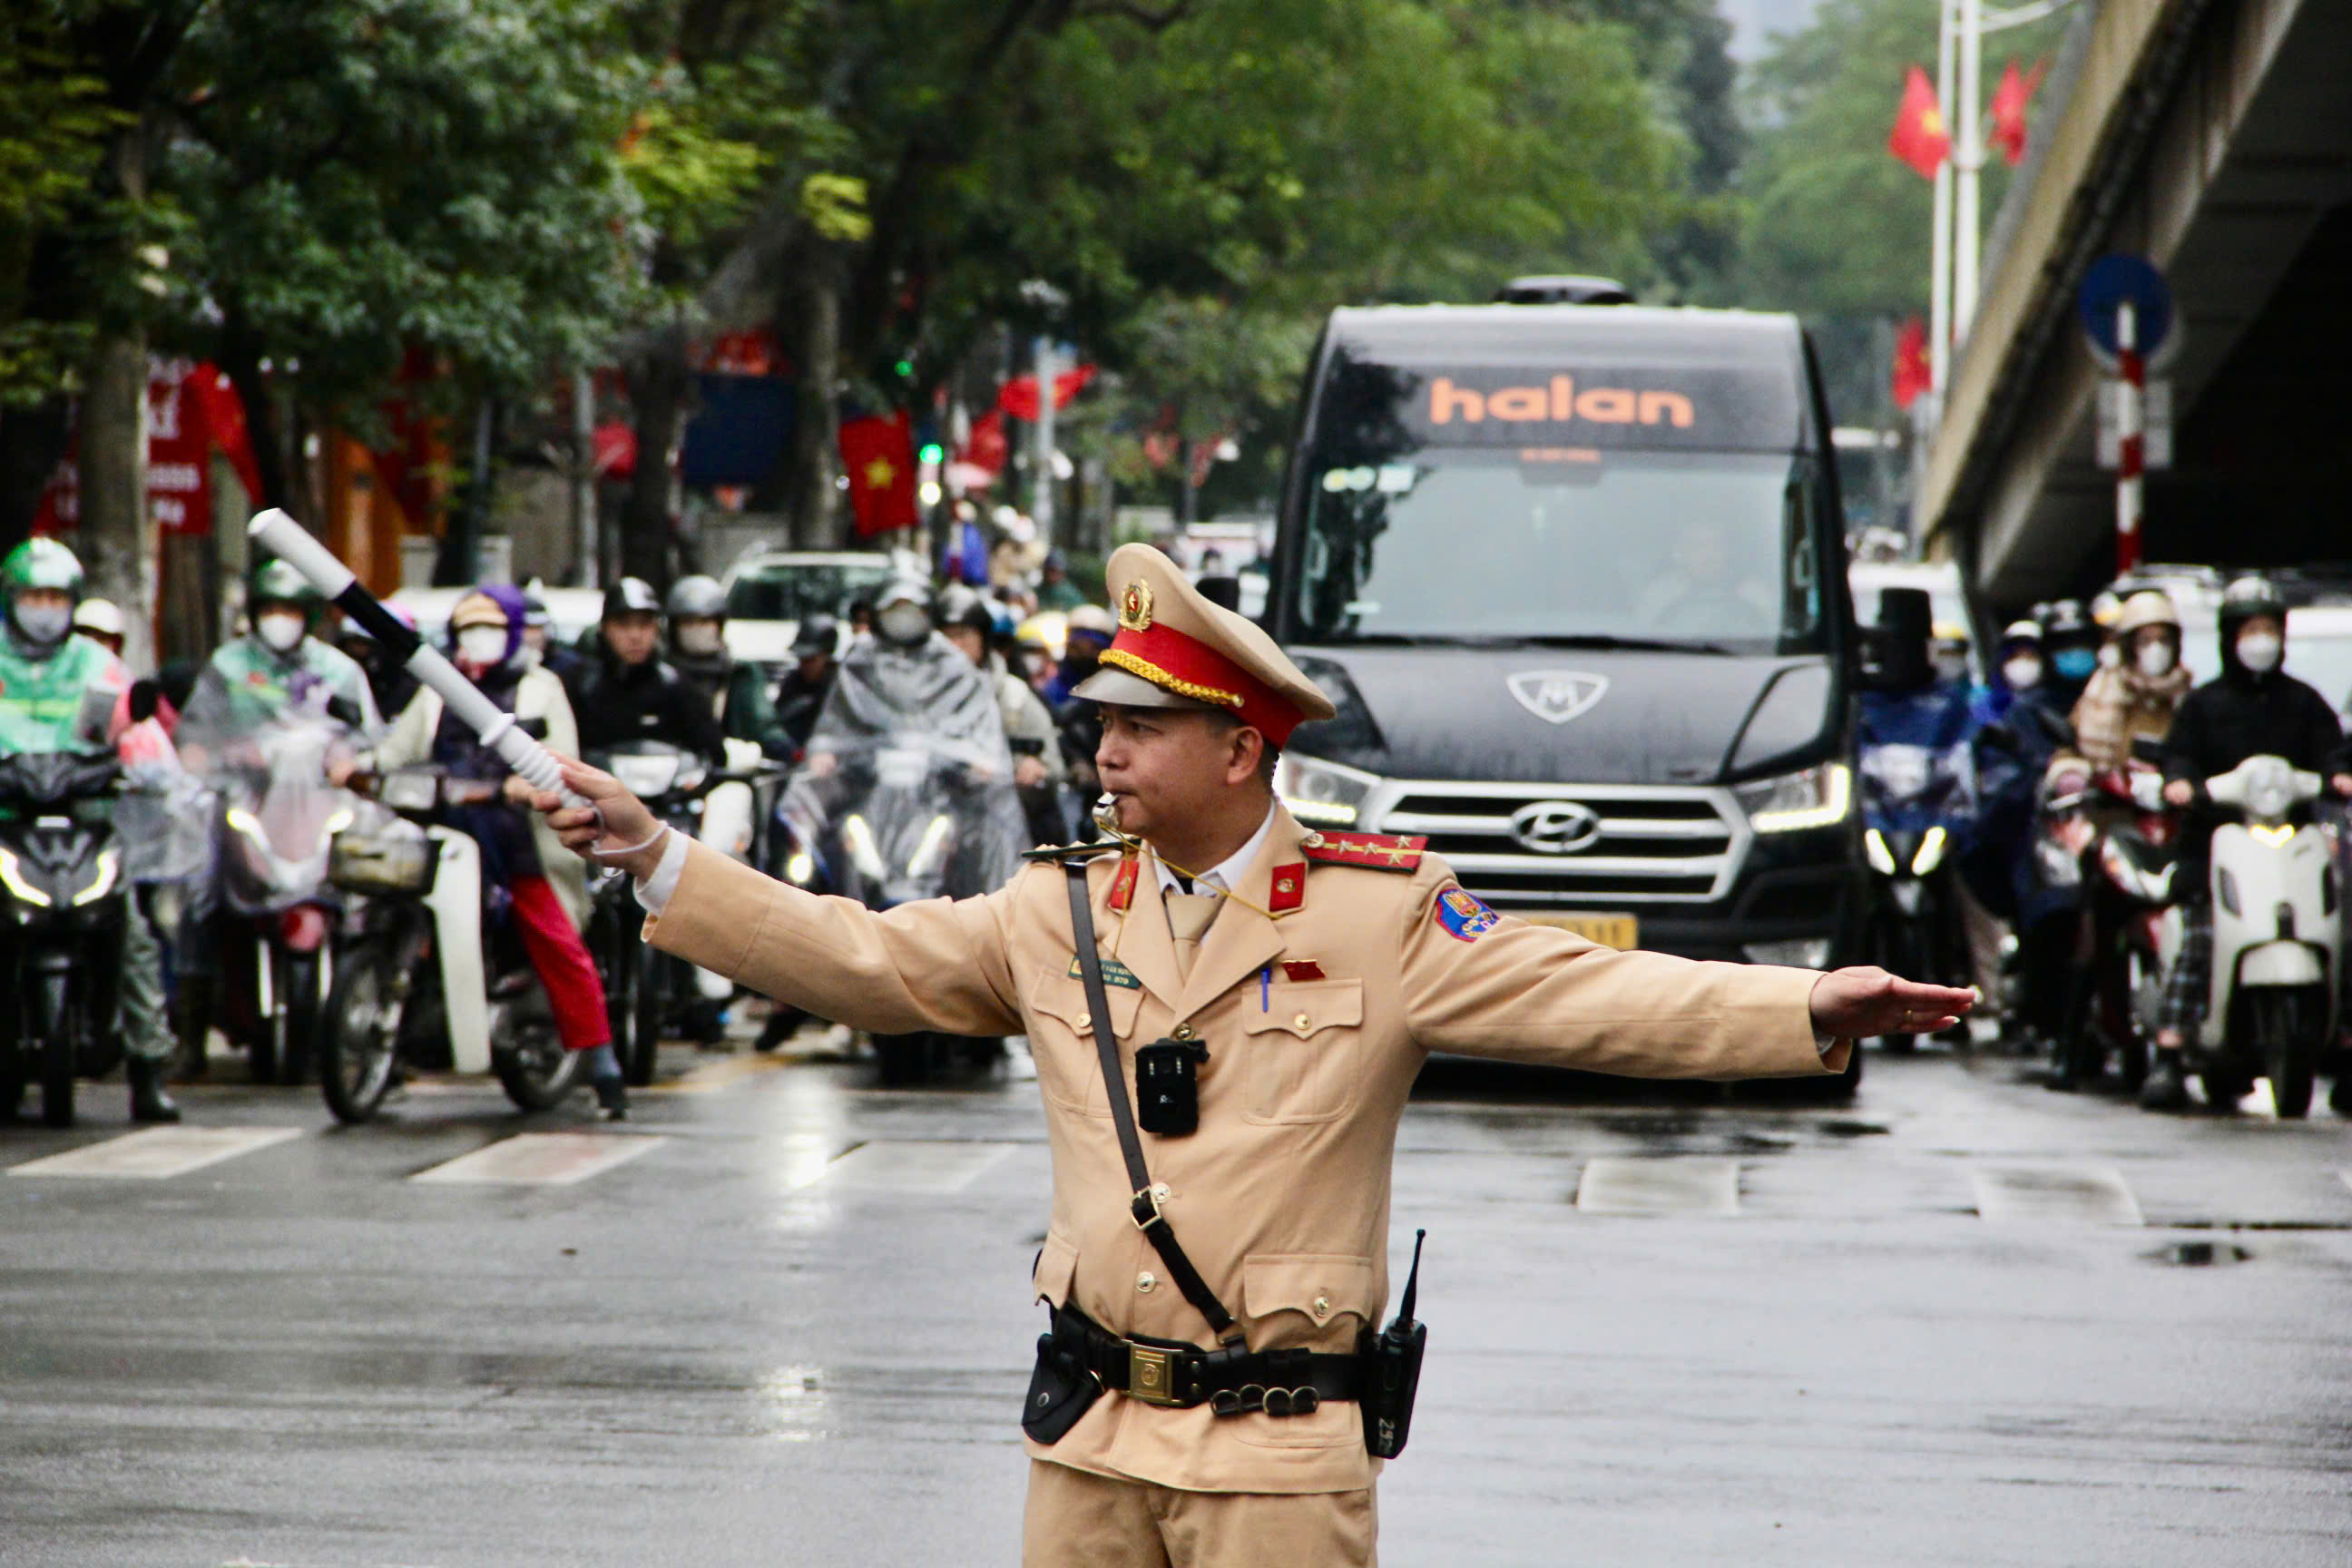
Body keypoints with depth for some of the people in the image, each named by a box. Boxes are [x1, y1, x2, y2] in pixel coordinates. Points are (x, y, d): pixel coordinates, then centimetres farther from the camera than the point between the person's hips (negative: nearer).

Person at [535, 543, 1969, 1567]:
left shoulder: (1379, 915, -2)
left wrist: (1812, 1013, -19)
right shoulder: (1062, 915, 10)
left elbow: (1581, 997, -8)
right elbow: (858, 959, 15)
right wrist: (657, 859, 11)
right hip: (1091, 1440, 4)